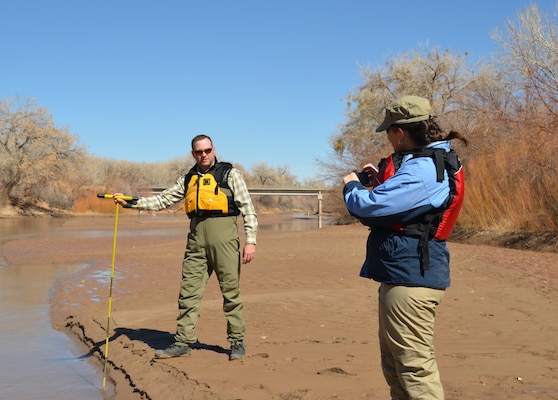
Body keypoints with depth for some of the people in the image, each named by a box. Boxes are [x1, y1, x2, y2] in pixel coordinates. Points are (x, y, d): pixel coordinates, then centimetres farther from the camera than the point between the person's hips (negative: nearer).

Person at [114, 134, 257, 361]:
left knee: (231, 291, 1)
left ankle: (237, 342, 11)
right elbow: (162, 200, 16)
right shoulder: (188, 179, 17)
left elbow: (247, 208, -1)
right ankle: (183, 342, 11)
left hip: (224, 239, -4)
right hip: (196, 240, 4)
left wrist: (250, 240, -9)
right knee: (188, 291, 3)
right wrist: (130, 203, 7)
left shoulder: (230, 174, 4)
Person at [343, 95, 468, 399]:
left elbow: (370, 206, -25)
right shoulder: (429, 161, 13)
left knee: (415, 367, -3)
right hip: (406, 273, 11)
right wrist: (380, 181, 10)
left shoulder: (422, 170, -21)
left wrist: (351, 186, -4)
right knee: (396, 364, 21)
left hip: (410, 277, -11)